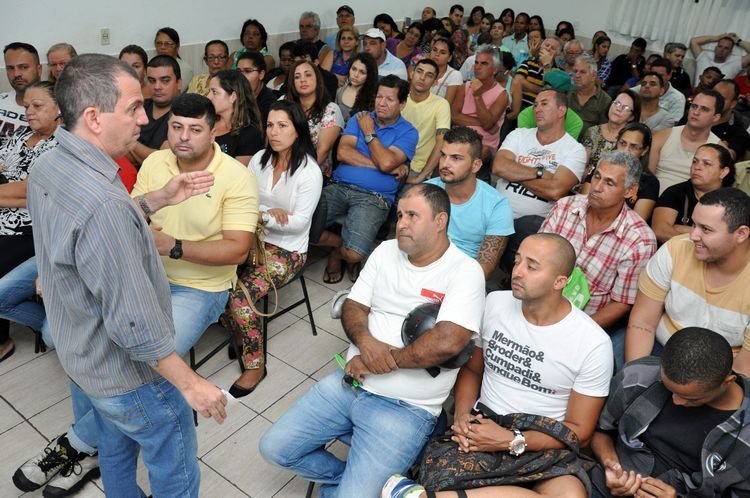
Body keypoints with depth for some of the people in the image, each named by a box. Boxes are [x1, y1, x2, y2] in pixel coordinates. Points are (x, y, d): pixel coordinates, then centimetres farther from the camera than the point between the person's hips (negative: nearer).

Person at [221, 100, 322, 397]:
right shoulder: (259, 160, 6)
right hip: (254, 240, 6)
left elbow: (299, 223, -15)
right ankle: (240, 335, 8)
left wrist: (261, 215, -20)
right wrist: (269, 211, -16)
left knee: (240, 296, -24)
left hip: (287, 251, -5)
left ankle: (255, 365, -3)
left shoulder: (309, 171, -11)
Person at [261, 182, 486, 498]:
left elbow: (447, 342, -25)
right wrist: (365, 341, -17)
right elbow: (353, 306, 6)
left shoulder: (465, 271, -13)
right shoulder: (386, 251, 6)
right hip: (349, 383, 6)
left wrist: (379, 361, -16)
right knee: (274, 448, 4)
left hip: (406, 408, -6)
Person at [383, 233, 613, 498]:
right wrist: (462, 413, -7)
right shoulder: (494, 303, 1)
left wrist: (510, 441, -17)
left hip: (540, 445, 0)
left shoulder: (593, 344, -9)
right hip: (482, 425, 1)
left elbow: (578, 431, -4)